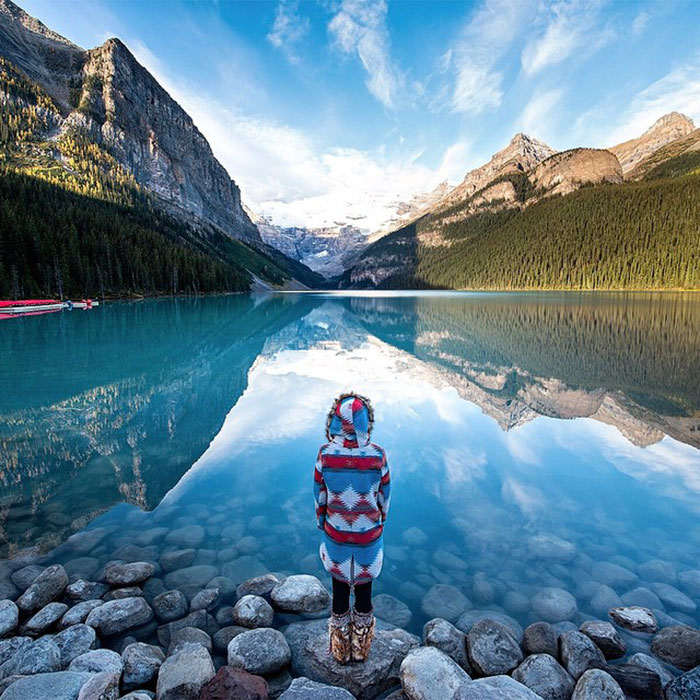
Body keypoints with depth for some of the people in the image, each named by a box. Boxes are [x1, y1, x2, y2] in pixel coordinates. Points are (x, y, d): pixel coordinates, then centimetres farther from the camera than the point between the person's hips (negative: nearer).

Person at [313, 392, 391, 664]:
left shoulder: (325, 454, -20)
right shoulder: (377, 455, -21)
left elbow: (319, 496, -7)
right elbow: (384, 496, -8)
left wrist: (322, 523, 10)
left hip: (335, 536, 1)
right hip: (369, 537, 0)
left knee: (339, 592, 21)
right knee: (364, 591, 22)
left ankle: (340, 650, 42)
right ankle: (361, 648, 44)